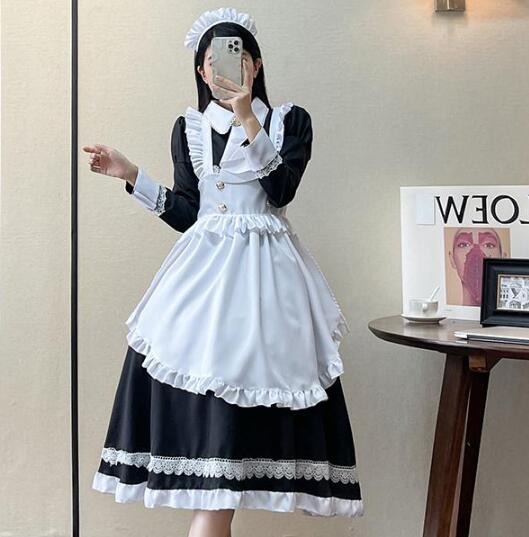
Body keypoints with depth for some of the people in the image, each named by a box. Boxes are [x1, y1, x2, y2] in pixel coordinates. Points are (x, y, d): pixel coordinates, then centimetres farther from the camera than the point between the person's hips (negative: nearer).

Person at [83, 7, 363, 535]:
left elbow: (281, 189, -10)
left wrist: (247, 119, -13)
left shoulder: (289, 119, 6)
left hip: (265, 269, -2)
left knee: (231, 395, -10)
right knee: (200, 383, -5)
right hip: (205, 267, 3)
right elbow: (185, 214, 10)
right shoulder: (188, 127, 13)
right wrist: (131, 175, 3)